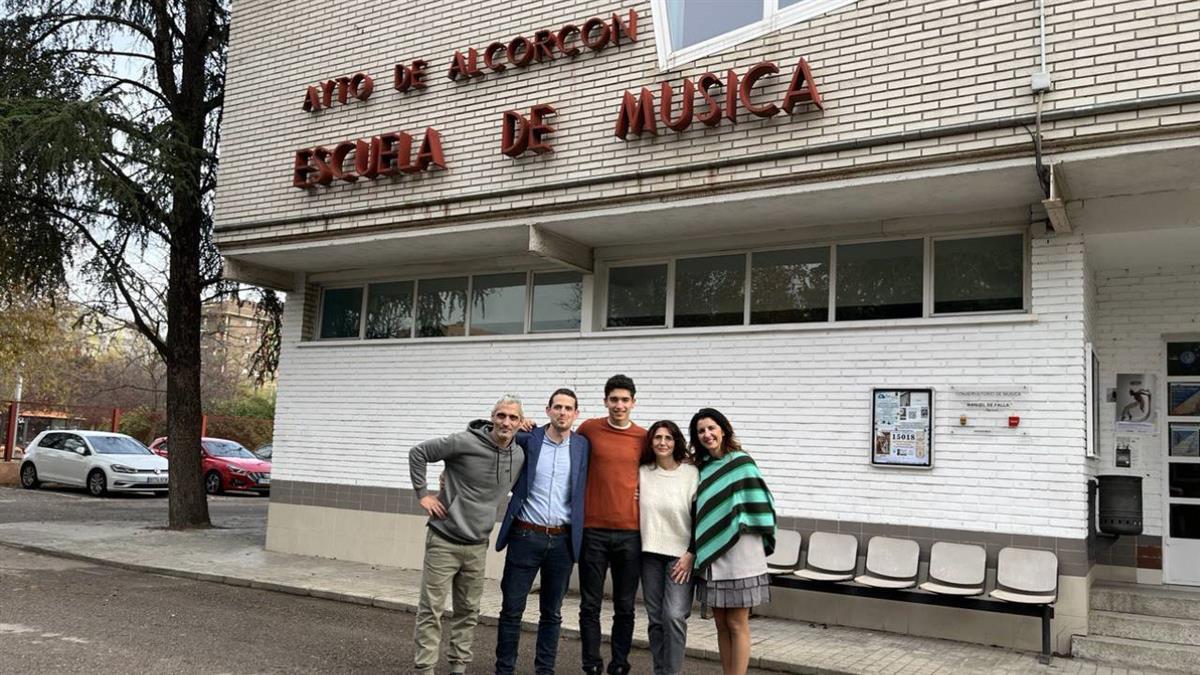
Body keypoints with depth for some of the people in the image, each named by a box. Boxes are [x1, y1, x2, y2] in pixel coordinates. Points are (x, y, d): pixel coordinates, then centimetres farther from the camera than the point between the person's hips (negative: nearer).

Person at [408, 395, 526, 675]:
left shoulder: (519, 456, 0)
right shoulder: (465, 442, -17)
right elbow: (418, 453, -10)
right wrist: (422, 494, -9)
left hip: (477, 545, 5)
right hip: (444, 541, -5)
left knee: (468, 611, 14)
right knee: (431, 609, -1)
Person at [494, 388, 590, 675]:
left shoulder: (582, 445, 3)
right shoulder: (527, 439, -3)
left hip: (562, 540, 2)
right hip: (525, 536, -2)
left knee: (552, 612, 12)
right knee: (512, 609, 4)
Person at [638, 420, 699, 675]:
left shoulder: (691, 473, -7)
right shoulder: (642, 472, 3)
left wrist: (691, 554, -9)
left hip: (680, 555, -3)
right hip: (650, 552, 4)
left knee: (674, 615, -13)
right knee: (655, 617, 8)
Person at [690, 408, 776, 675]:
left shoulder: (741, 462, -6)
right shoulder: (702, 467, 11)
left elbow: (758, 504, -8)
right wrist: (695, 551, 10)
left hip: (739, 554, -6)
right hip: (712, 555, 6)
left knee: (737, 625, 0)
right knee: (721, 624, 11)